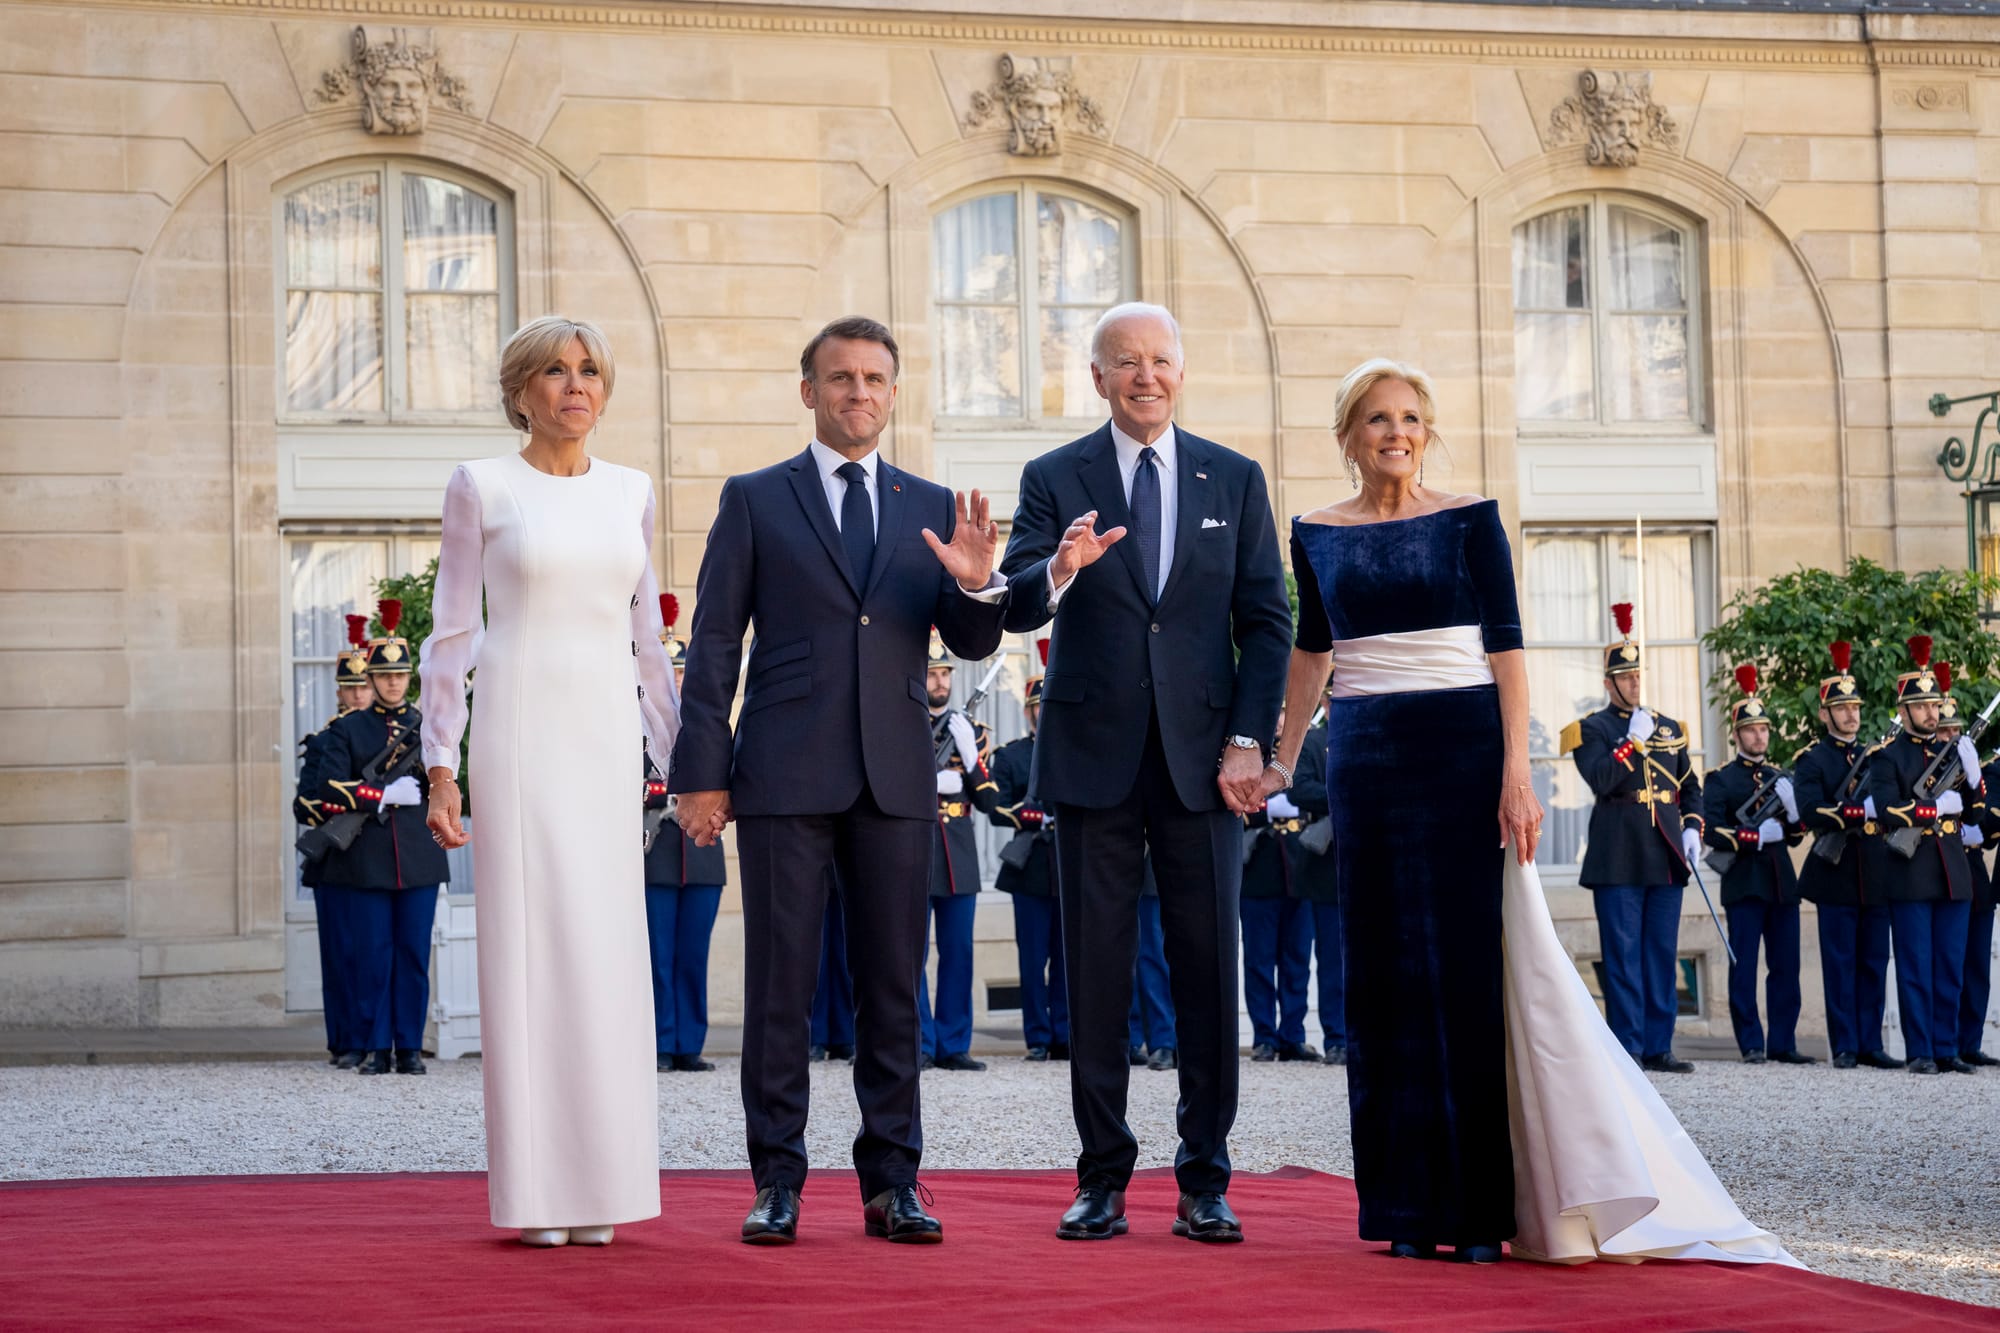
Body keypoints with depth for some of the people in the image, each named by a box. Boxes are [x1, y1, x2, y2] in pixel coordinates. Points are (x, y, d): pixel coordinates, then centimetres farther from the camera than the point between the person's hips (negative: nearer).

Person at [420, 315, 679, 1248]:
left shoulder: (629, 493, 12)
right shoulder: (479, 488, 1)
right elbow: (451, 633, 1)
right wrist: (441, 768, -6)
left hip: (607, 736, 4)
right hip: (518, 730, -4)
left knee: (607, 948, 3)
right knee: (526, 942, -4)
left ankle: (598, 1184, 10)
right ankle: (534, 1190, 2)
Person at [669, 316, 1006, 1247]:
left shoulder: (931, 508, 13)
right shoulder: (755, 500, 6)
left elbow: (972, 645, 9)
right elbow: (713, 643, 3)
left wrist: (975, 584, -13)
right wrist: (703, 774, -4)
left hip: (895, 778, 2)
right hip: (784, 778, -2)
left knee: (894, 984, 4)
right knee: (779, 982, 0)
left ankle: (891, 1180, 10)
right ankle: (778, 1181, 6)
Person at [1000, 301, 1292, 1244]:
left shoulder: (1235, 480, 10)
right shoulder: (1055, 479, 5)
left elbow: (1266, 621, 8)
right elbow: (1017, 609, -5)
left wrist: (1249, 740, -3)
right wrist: (1059, 571, -29)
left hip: (1202, 758, 1)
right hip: (1094, 757, -1)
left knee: (1208, 971, 0)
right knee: (1096, 973, 2)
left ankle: (1204, 1182, 7)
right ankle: (1102, 1179, 8)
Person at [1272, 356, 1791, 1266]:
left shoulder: (1469, 520, 1)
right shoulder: (1318, 535, 8)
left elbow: (1505, 646, -3)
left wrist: (1516, 773, -11)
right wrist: (1283, 761, 19)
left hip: (1462, 748, -2)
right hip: (1365, 757, 2)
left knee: (1472, 966, -5)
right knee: (1386, 974, 3)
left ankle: (1482, 1206, -1)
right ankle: (1408, 1206, 8)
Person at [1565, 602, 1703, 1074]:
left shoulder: (1669, 728, 17)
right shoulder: (1592, 729, 2)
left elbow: (1690, 787, 22)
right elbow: (1601, 779, -14)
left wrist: (1693, 829, 7)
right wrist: (1634, 740, -14)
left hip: (1666, 859, 5)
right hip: (1619, 862, -5)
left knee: (1662, 956, 5)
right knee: (1624, 958, -5)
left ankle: (1658, 1047, 9)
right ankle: (1628, 1048, -3)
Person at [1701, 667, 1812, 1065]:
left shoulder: (1780, 777, 18)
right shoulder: (1720, 779, 2)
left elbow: (1796, 835, 17)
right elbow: (1711, 833, -8)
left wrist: (1791, 805, -2)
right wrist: (1756, 837, -16)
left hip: (1782, 882, 5)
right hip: (1744, 883, -5)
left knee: (1786, 966, 4)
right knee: (1744, 967, -4)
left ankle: (1783, 1043, 9)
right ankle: (1752, 1044, -1)